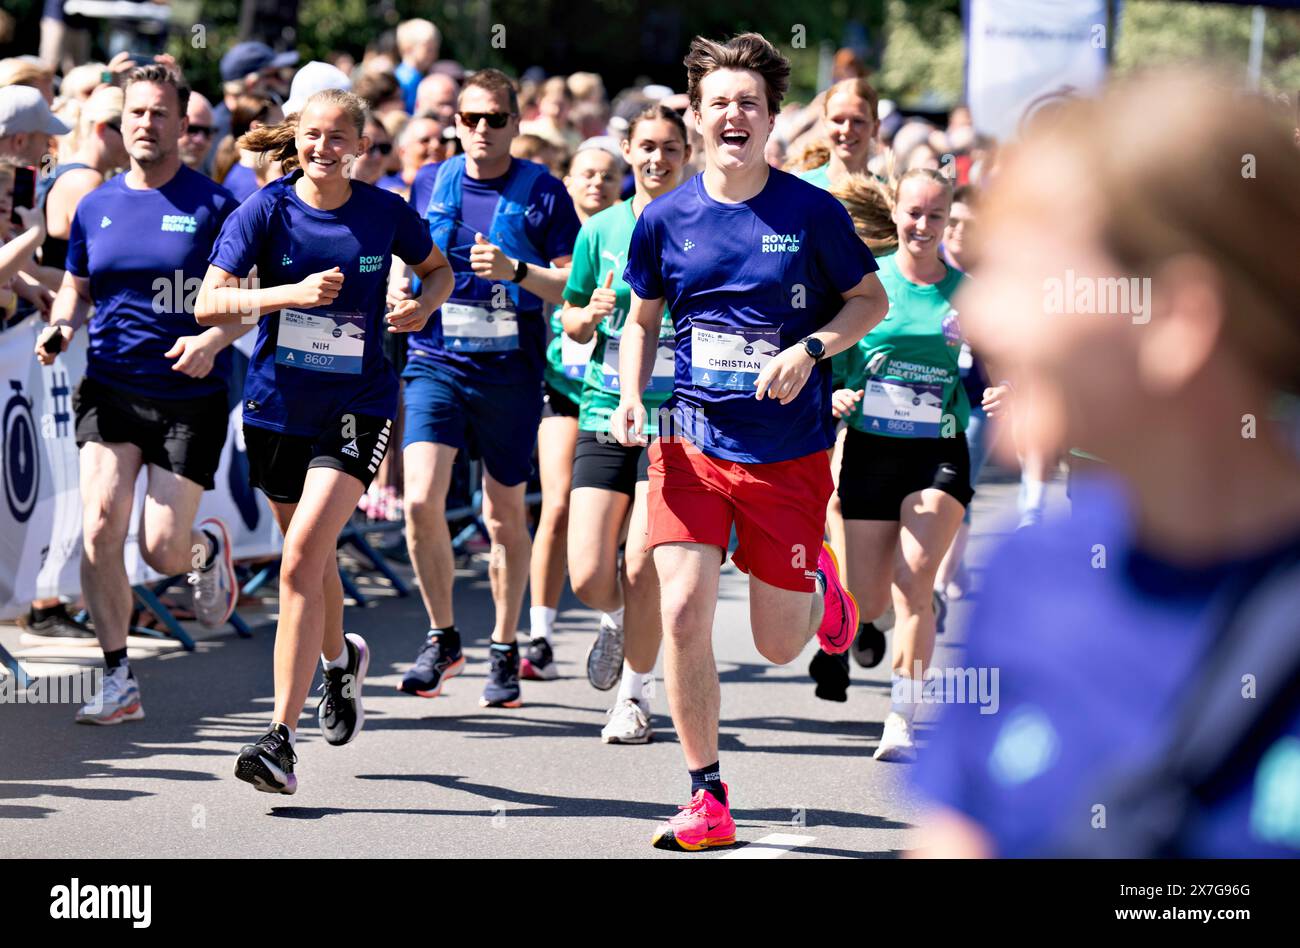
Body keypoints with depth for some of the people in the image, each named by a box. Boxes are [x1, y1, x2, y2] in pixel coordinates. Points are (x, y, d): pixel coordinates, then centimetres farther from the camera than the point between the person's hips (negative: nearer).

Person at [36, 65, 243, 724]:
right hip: (109, 389, 3)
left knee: (163, 552, -5)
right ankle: (118, 681, -1)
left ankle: (208, 547, 35)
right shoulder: (95, 207, 8)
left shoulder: (213, 205, -4)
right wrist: (61, 326, -3)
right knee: (99, 530, -14)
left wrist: (213, 340, -20)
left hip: (190, 396, -3)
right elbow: (75, 288, 18)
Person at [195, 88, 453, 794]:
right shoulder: (266, 211, -6)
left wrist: (426, 304, -5)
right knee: (311, 558, 18)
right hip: (277, 406, 2)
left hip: (356, 407, -2)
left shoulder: (386, 213, -3)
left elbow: (438, 267, 16)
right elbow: (210, 303, -13)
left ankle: (281, 738, -18)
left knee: (302, 556, -18)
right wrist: (292, 293, -26)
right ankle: (340, 658, 53)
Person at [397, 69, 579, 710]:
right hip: (435, 362, 2)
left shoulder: (543, 193, -2)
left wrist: (514, 271, -21)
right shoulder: (431, 187, 8)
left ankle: (504, 652, 22)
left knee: (505, 516, 7)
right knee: (421, 499, -15)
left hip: (510, 369, -1)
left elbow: (575, 283, -5)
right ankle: (441, 637, 2)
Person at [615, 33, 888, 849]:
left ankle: (818, 585, 44)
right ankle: (708, 800, 1)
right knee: (682, 612, -13)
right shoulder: (665, 219, 0)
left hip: (789, 452, -1)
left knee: (778, 645, 6)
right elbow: (642, 319, 14)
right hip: (691, 443, 2)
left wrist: (810, 350, -14)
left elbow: (872, 299, 3)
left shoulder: (810, 213, -7)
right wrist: (631, 396, -3)